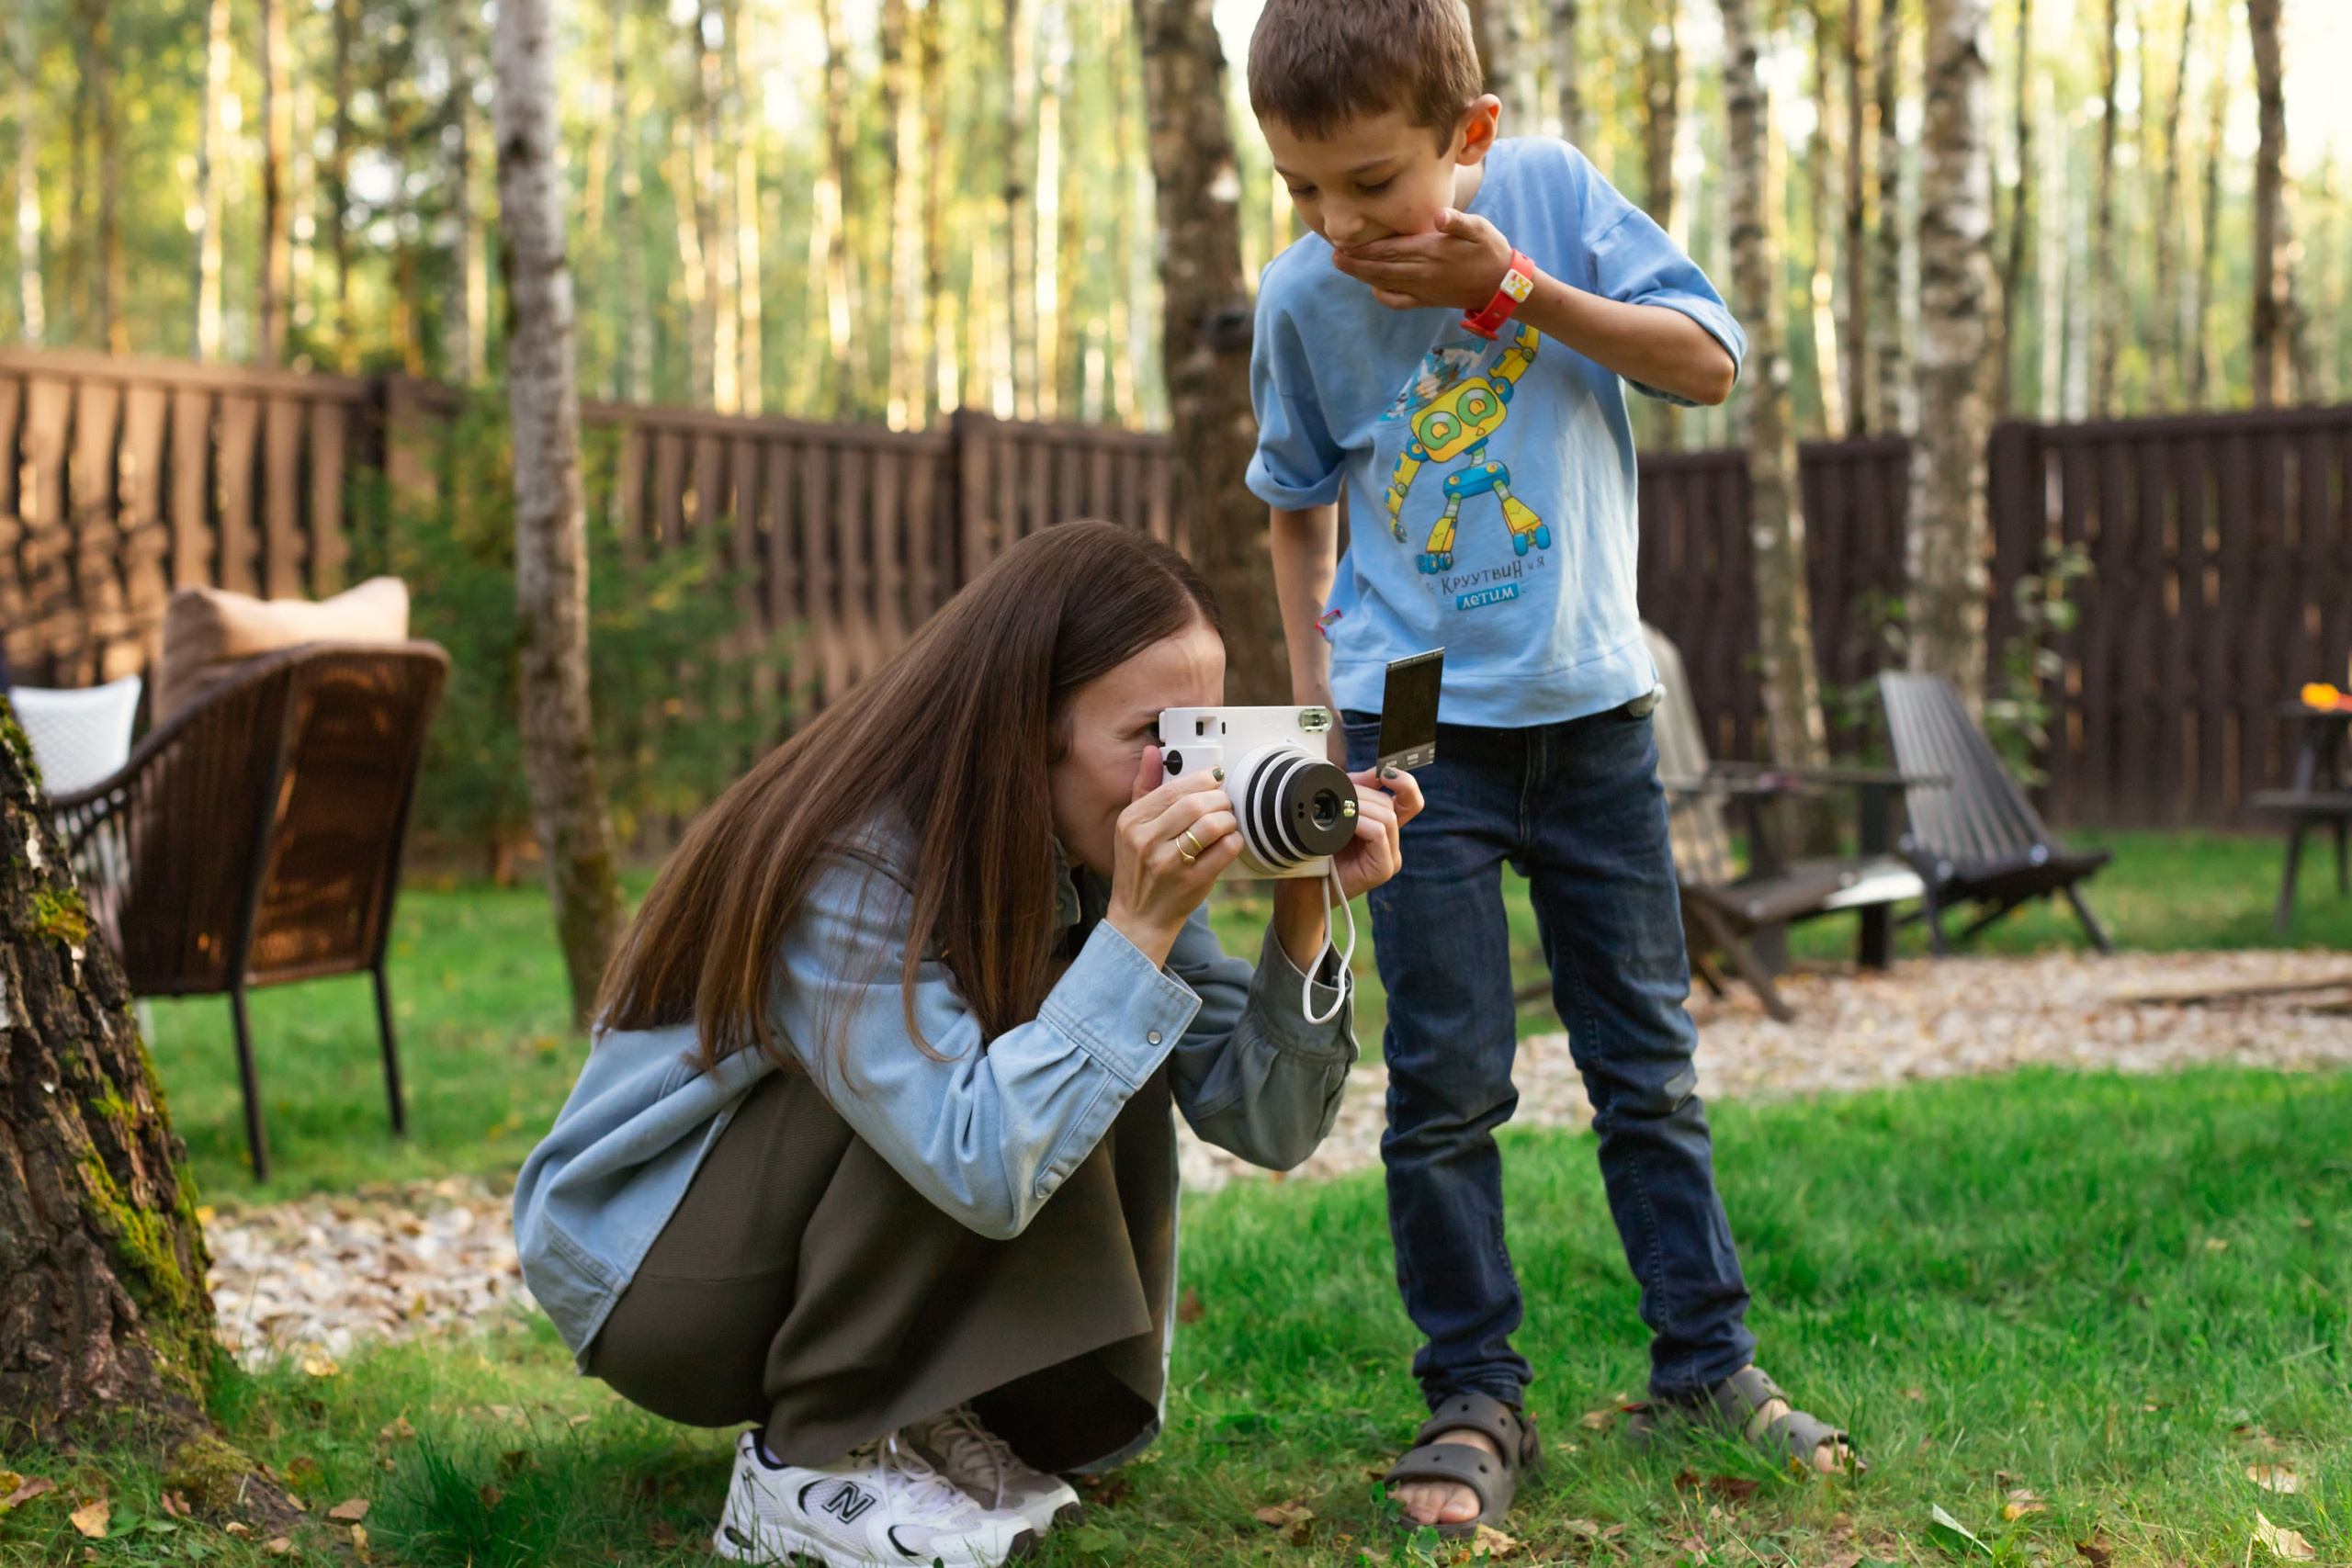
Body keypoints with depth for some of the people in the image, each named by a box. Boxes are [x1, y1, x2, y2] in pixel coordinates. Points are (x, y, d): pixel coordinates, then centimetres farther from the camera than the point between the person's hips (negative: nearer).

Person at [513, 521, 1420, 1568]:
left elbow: (1265, 1124, -9)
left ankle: (943, 1425, -2)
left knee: (1117, 1049, -12)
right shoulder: (848, 861, -29)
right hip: (639, 1276, -7)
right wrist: (1139, 929, -37)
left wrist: (1302, 917, -24)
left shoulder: (1101, 857, -6)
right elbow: (983, 1167, -39)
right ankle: (808, 1467, -17)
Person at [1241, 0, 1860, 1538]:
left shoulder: (1550, 189, -8)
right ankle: (1476, 1399, 10)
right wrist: (1311, 690, 5)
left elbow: (1707, 361, -9)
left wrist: (1517, 286, -19)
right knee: (1447, 1088, -1)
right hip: (1418, 728, -1)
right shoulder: (1303, 299, -6)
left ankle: (1708, 1361, 20)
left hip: (1594, 713, 1)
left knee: (1650, 1063, 9)